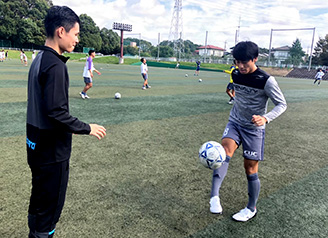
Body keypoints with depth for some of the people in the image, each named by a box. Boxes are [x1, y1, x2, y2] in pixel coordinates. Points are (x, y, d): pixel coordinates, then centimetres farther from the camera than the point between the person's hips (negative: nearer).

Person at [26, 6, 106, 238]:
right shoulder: (55, 65, -21)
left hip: (37, 145, 9)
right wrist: (87, 128, -15)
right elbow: (56, 112, -26)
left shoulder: (39, 60, 7)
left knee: (38, 200, 24)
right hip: (52, 150, -9)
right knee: (50, 206, 7)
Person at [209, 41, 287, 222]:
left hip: (254, 128, -3)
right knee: (225, 149, -26)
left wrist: (265, 118, -31)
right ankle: (214, 196, -35)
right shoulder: (235, 74, -1)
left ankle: (251, 209, 22)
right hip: (235, 122, 4)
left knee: (250, 168, 2)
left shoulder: (266, 81, -17)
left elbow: (282, 104, -13)